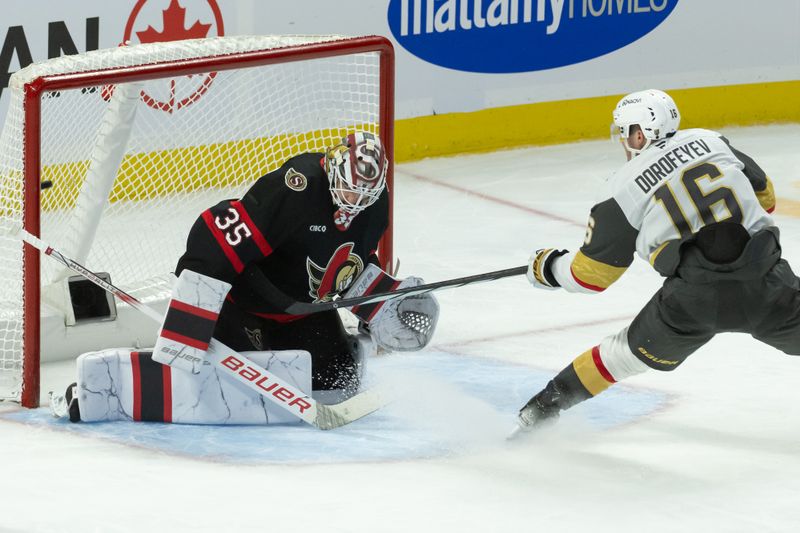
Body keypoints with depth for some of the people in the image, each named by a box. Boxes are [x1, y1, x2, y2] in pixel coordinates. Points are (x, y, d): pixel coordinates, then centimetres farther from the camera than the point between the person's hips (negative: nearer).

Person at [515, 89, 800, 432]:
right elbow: (764, 197, 23)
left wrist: (548, 268, 31)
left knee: (632, 350, 20)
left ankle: (545, 407, 27)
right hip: (764, 282, 1)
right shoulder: (711, 141, 12)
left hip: (694, 298, -1)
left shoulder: (623, 188, 6)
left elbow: (592, 274, 12)